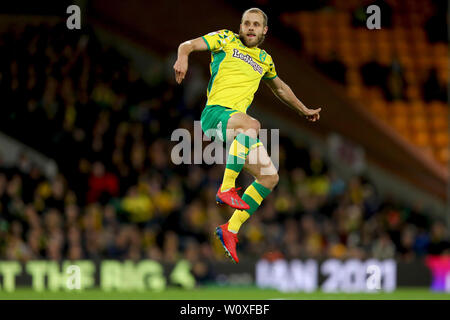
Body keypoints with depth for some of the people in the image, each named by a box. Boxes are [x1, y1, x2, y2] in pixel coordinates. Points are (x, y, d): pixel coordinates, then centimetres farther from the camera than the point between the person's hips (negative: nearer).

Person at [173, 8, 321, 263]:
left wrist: (304, 110, 51)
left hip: (237, 122, 7)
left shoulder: (265, 60, 26)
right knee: (251, 124, -40)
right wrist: (183, 57, -20)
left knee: (270, 177, -3)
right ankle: (226, 189, -40)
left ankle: (231, 230, 3)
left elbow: (281, 88, 44)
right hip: (214, 112, -7)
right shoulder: (226, 39, 11)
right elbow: (189, 45, 4)